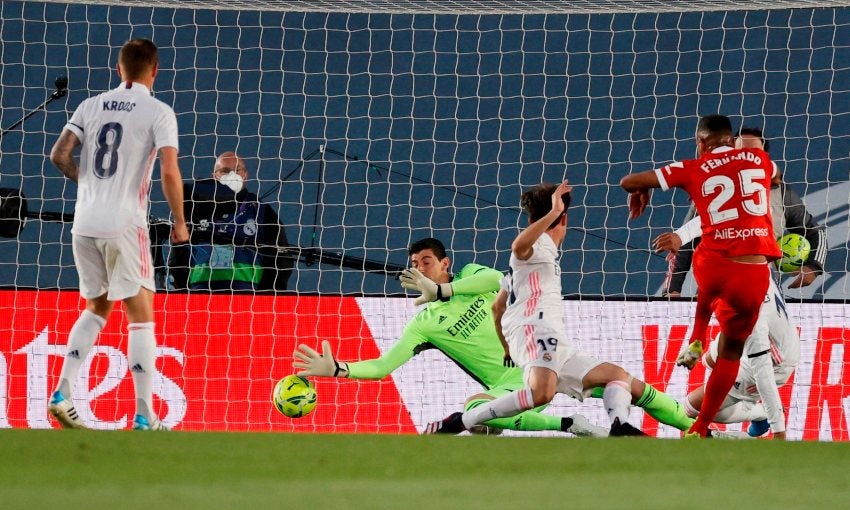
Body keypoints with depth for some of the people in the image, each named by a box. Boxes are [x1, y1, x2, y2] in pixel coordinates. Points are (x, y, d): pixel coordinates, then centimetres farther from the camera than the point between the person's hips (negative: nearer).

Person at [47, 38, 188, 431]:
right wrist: (179, 222, -1)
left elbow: (59, 155, 4)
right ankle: (144, 416, -1)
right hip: (124, 223, -5)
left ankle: (62, 393, 10)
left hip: (84, 223, 5)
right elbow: (170, 173, -13)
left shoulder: (91, 106, 8)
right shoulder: (159, 113, -5)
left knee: (96, 308, 21)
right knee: (140, 315, 2)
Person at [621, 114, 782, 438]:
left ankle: (696, 341, 35)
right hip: (753, 277, 0)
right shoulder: (759, 159, 12)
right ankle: (699, 429, 14)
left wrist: (639, 194, 31)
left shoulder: (694, 169, 6)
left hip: (712, 266, 0)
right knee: (731, 351, 16)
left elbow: (629, 182, 8)